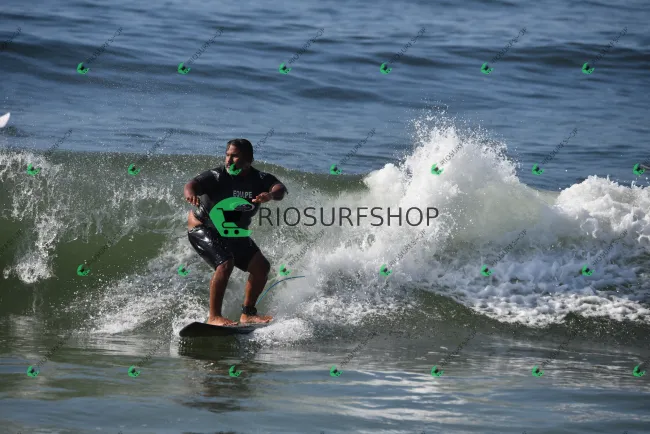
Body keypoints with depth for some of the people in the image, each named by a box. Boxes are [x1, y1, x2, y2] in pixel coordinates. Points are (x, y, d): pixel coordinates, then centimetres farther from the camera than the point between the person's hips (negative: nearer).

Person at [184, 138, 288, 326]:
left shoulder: (260, 179, -14)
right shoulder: (217, 176, -24)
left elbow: (280, 188, -32)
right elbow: (193, 184, -40)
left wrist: (271, 194, -57)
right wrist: (190, 193, -65)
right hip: (203, 228, -6)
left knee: (261, 266, -1)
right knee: (225, 264, -27)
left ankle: (247, 314, 15)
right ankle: (214, 317, -20)